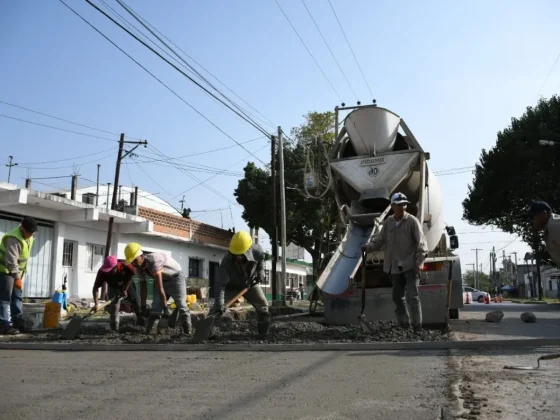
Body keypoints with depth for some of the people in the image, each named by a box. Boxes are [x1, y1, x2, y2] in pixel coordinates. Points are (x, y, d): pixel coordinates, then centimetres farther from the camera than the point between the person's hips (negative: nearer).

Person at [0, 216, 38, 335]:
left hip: (17, 271, 9)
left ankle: (18, 322, 17)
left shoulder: (29, 237, 3)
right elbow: (11, 260, -34)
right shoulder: (14, 238, -27)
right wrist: (17, 277, -39)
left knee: (17, 297, 11)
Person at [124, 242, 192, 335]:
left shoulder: (154, 260, -37)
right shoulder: (138, 268, -11)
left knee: (181, 307, -11)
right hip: (162, 280, 6)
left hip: (176, 277, -6)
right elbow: (143, 287, 0)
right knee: (156, 307, -7)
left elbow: (160, 287, -36)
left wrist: (165, 307, -34)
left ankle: (188, 334, -5)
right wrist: (143, 307, 4)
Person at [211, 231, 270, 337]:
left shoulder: (256, 250, -29)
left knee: (263, 305, -1)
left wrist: (260, 271, -13)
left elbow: (261, 258, 0)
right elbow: (220, 284, -41)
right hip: (231, 286, -3)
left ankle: (264, 332, 16)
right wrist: (219, 304, -49)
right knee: (217, 308, -16)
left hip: (250, 283, 3)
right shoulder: (227, 261, -39)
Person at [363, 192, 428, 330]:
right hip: (395, 266, 6)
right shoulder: (388, 222, 7)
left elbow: (420, 241, -9)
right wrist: (369, 246, -11)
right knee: (397, 296, 14)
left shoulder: (412, 221, -7)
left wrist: (420, 260, -18)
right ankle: (404, 323, 29)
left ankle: (417, 324, 0)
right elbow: (380, 238, 8)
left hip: (410, 265, -5)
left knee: (412, 296, -10)